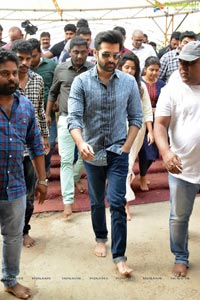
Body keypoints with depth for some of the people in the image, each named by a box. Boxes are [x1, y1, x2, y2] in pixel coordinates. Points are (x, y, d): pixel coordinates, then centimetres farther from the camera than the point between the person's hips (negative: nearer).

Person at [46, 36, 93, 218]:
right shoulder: (60, 69, 1)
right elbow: (53, 93, 13)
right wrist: (47, 114, 14)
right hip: (66, 119, 0)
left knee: (85, 156, 14)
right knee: (66, 160, -3)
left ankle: (76, 178, 46)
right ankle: (68, 199, 2)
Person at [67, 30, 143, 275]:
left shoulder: (129, 82, -4)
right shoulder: (81, 82, -9)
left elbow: (136, 117, 1)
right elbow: (74, 118, -17)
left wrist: (126, 147, -7)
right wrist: (81, 144, -35)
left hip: (118, 153, 0)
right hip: (92, 153, 1)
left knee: (117, 203, -4)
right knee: (96, 201, 16)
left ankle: (119, 256, 7)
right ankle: (100, 238, 39)